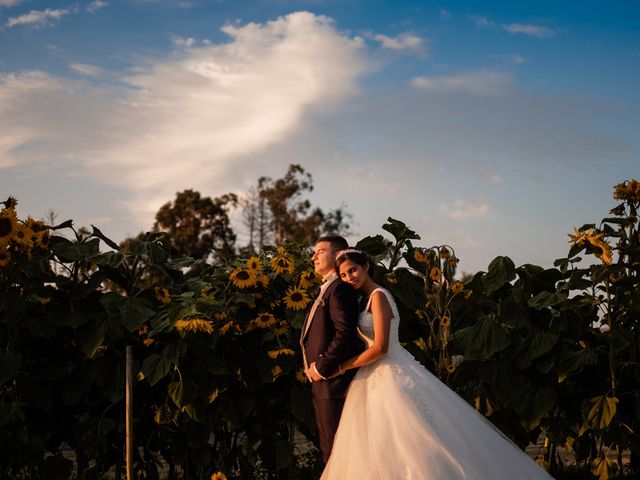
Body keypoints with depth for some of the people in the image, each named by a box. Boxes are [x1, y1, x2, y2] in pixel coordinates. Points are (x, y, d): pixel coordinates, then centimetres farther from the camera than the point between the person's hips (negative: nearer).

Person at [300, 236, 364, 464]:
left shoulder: (339, 288, -15)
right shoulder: (326, 289, 18)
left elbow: (346, 333, -25)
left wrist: (321, 368, -18)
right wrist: (313, 365, 9)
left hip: (333, 383, -10)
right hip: (322, 384, 10)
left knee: (335, 450, -5)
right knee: (328, 448, 17)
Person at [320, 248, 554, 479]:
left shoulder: (378, 296, -14)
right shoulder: (365, 298, 13)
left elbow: (380, 347, -20)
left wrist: (342, 367, -13)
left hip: (392, 375, -9)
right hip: (376, 378, 9)